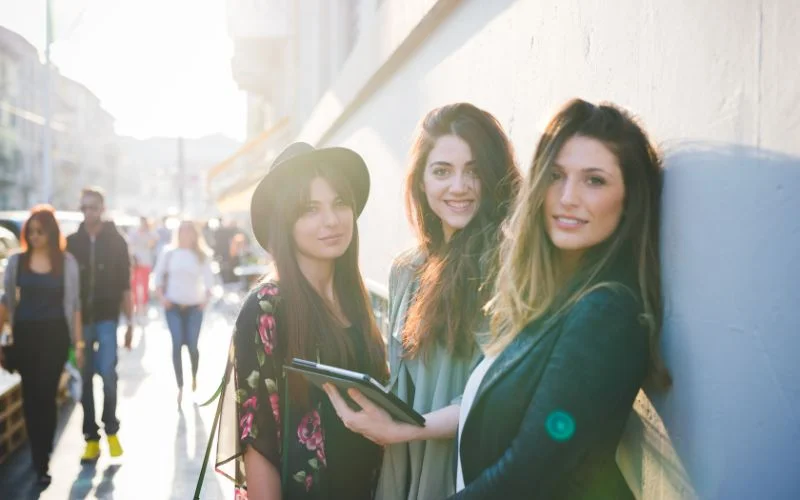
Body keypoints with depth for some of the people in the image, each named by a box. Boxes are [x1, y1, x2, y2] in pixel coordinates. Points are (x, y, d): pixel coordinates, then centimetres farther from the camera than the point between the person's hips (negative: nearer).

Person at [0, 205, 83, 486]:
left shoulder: (66, 262, -1)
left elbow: (73, 304, 2)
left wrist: (79, 342, 0)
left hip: (54, 335, -2)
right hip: (24, 335, 2)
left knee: (45, 395, -3)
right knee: (30, 396, 8)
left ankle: (41, 462, 6)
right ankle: (40, 458, 22)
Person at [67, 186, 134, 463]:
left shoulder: (116, 241, 2)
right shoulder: (72, 242, 4)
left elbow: (125, 286, 3)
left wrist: (129, 322, 0)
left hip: (107, 318, -2)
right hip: (80, 319, 2)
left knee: (108, 373, -8)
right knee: (84, 379, 5)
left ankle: (111, 431, 13)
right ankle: (91, 438, 14)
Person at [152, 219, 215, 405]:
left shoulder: (202, 256, 2)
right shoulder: (170, 253, 2)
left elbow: (209, 278, 2)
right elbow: (158, 274, 5)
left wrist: (206, 297, -11)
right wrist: (161, 296, -4)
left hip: (194, 306, 0)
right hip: (173, 305, 0)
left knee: (192, 345, -1)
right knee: (177, 344, -7)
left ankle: (194, 377, 29)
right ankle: (180, 386, 0)